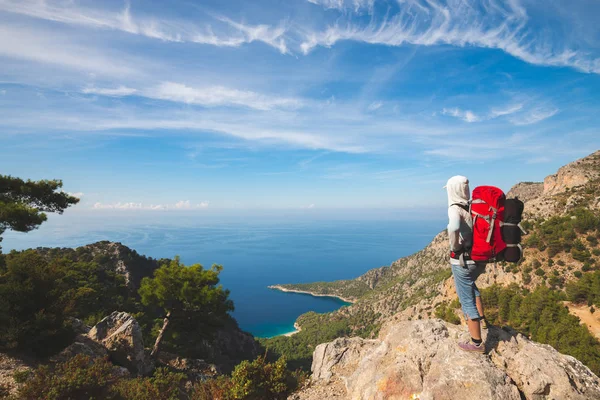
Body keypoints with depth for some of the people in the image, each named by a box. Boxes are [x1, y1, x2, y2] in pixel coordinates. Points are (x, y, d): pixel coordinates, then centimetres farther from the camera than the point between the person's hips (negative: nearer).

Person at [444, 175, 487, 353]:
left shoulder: (455, 209, -19)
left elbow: (454, 228, -41)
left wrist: (455, 247, -22)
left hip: (462, 262, -8)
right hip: (479, 259, 8)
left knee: (467, 301, 7)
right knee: (470, 284, 37)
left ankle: (477, 343, 20)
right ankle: (481, 318, 43)